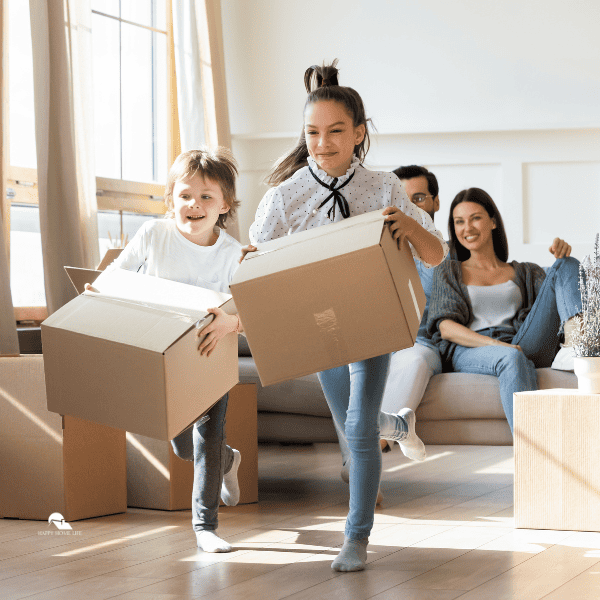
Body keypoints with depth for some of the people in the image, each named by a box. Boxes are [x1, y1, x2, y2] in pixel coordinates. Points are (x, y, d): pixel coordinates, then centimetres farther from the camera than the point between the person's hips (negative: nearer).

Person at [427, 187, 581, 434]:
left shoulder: (525, 272, 28)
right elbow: (445, 327, 5)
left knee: (568, 266, -12)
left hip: (526, 347, 2)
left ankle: (574, 342, -42)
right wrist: (494, 344, -13)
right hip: (470, 352, -2)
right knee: (512, 358, -41)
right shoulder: (448, 272, 22)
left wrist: (562, 261, -9)